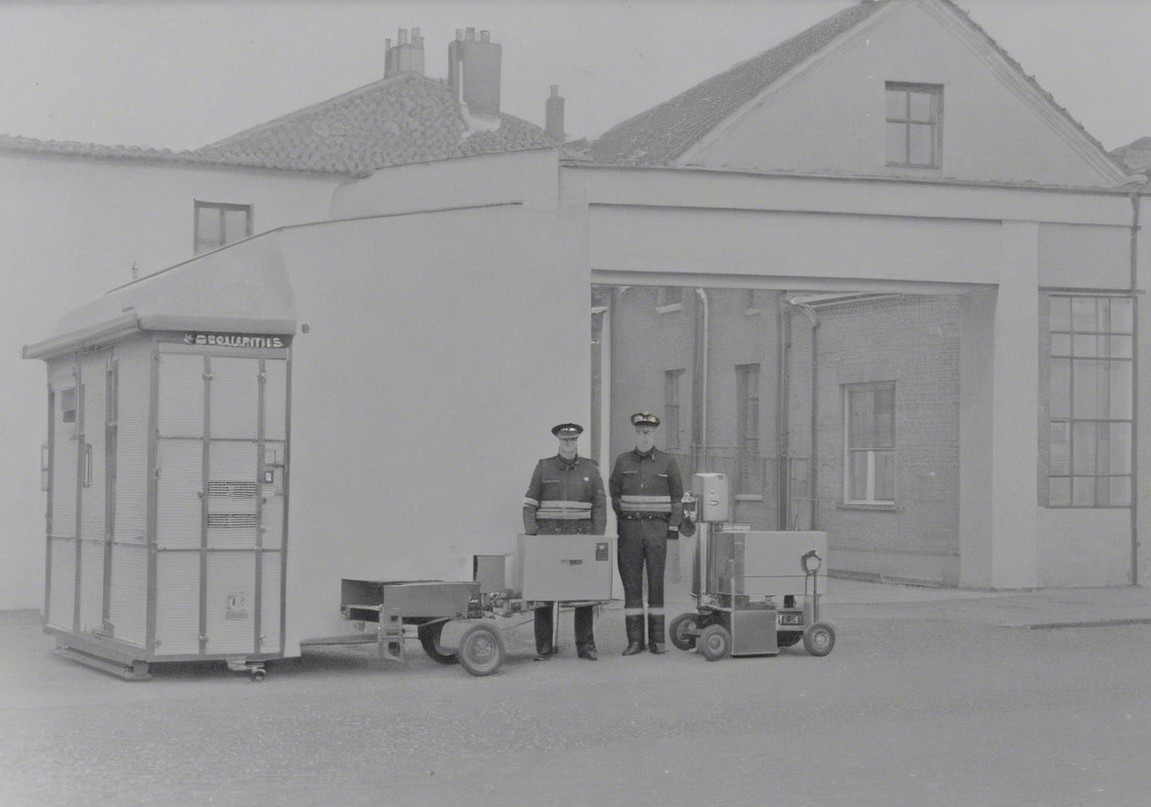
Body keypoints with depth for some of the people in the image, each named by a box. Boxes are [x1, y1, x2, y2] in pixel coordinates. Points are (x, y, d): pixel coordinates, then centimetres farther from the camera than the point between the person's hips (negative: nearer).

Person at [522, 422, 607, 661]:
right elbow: (529, 504, 4)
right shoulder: (544, 467, 6)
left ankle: (586, 646, 9)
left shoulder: (590, 469, 8)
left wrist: (598, 538, -2)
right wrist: (531, 535, -6)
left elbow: (600, 505, 7)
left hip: (581, 534, 1)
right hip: (549, 535, -1)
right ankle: (544, 648, 2)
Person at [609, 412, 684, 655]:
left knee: (656, 583, 1)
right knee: (631, 584, 0)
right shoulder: (623, 461, 7)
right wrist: (622, 519, 10)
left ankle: (657, 639, 6)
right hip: (629, 528, 1)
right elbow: (614, 493, 17)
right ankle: (635, 640, 3)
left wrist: (673, 527, 0)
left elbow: (677, 497, 7)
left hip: (657, 528, -1)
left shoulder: (667, 463, 4)